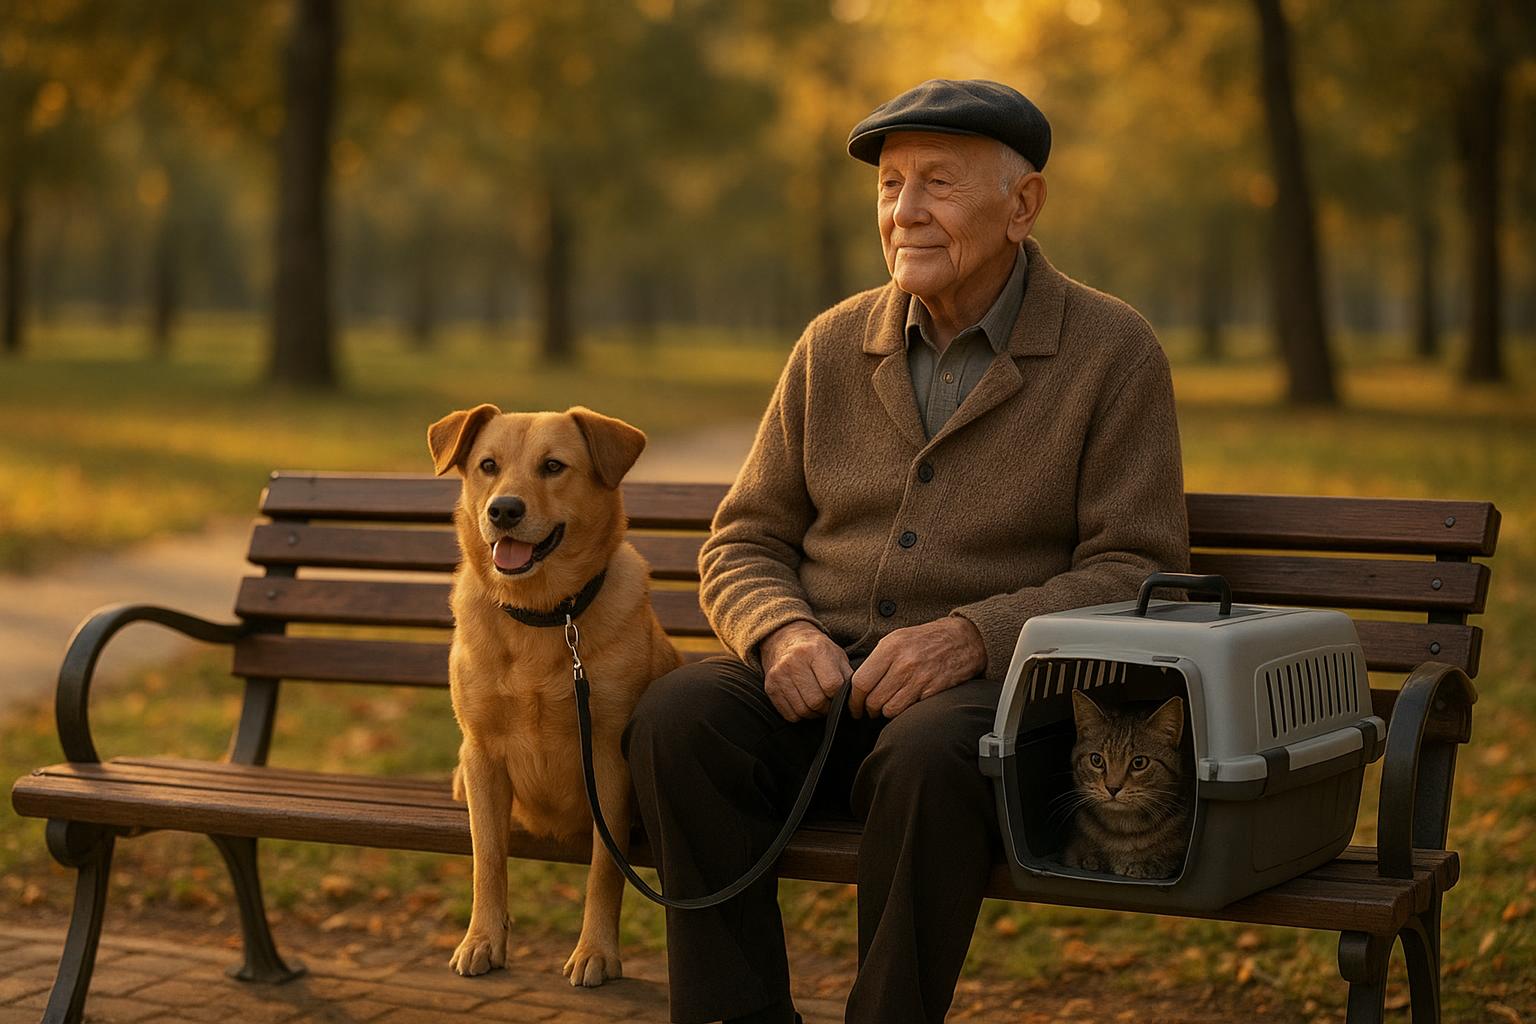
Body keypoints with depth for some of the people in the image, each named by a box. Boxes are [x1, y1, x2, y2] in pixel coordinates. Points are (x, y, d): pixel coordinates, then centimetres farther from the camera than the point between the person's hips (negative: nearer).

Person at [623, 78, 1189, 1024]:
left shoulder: (1114, 352, 2)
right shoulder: (833, 346, 13)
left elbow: (1138, 572, -4)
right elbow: (743, 544, 14)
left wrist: (972, 635, -20)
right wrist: (781, 631, -10)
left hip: (990, 691, -3)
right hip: (819, 679, 4)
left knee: (931, 756, -38)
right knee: (679, 717, -27)